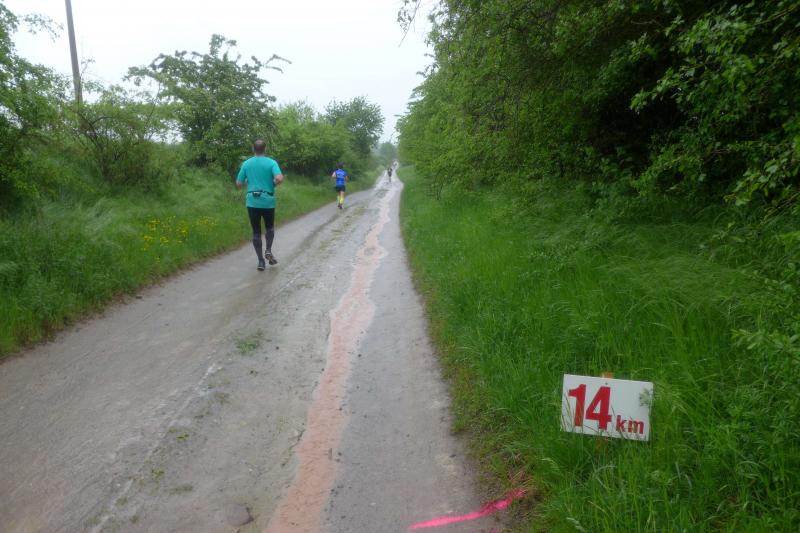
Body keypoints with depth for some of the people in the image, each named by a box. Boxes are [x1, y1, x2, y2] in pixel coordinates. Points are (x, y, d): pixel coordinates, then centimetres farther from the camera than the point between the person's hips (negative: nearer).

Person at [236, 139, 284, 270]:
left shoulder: (246, 164, 4)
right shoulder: (271, 162, -3)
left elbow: (238, 184, 4)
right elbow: (279, 178, -20)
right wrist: (273, 184, 1)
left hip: (252, 202, 1)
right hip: (268, 202, -1)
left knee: (256, 232, 7)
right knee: (269, 227, 20)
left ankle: (260, 261, 4)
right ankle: (269, 251, 0)